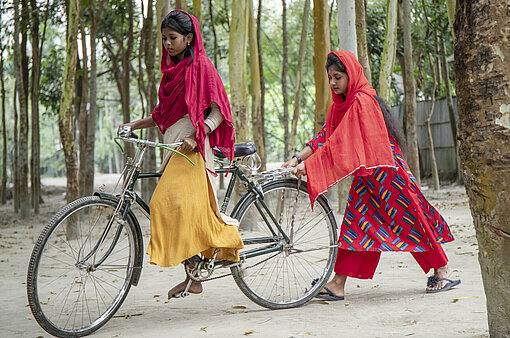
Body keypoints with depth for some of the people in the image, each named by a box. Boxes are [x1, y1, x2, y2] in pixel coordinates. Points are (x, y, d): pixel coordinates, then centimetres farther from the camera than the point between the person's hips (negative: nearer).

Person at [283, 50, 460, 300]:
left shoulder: (362, 101, -20)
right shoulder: (340, 104, 8)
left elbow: (342, 142, -25)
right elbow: (325, 136, 5)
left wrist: (308, 165, -26)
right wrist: (298, 158, -7)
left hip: (384, 170, -8)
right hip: (365, 173, 9)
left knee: (408, 219, 1)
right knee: (355, 222, 3)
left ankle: (443, 270, 18)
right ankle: (338, 284, 1)